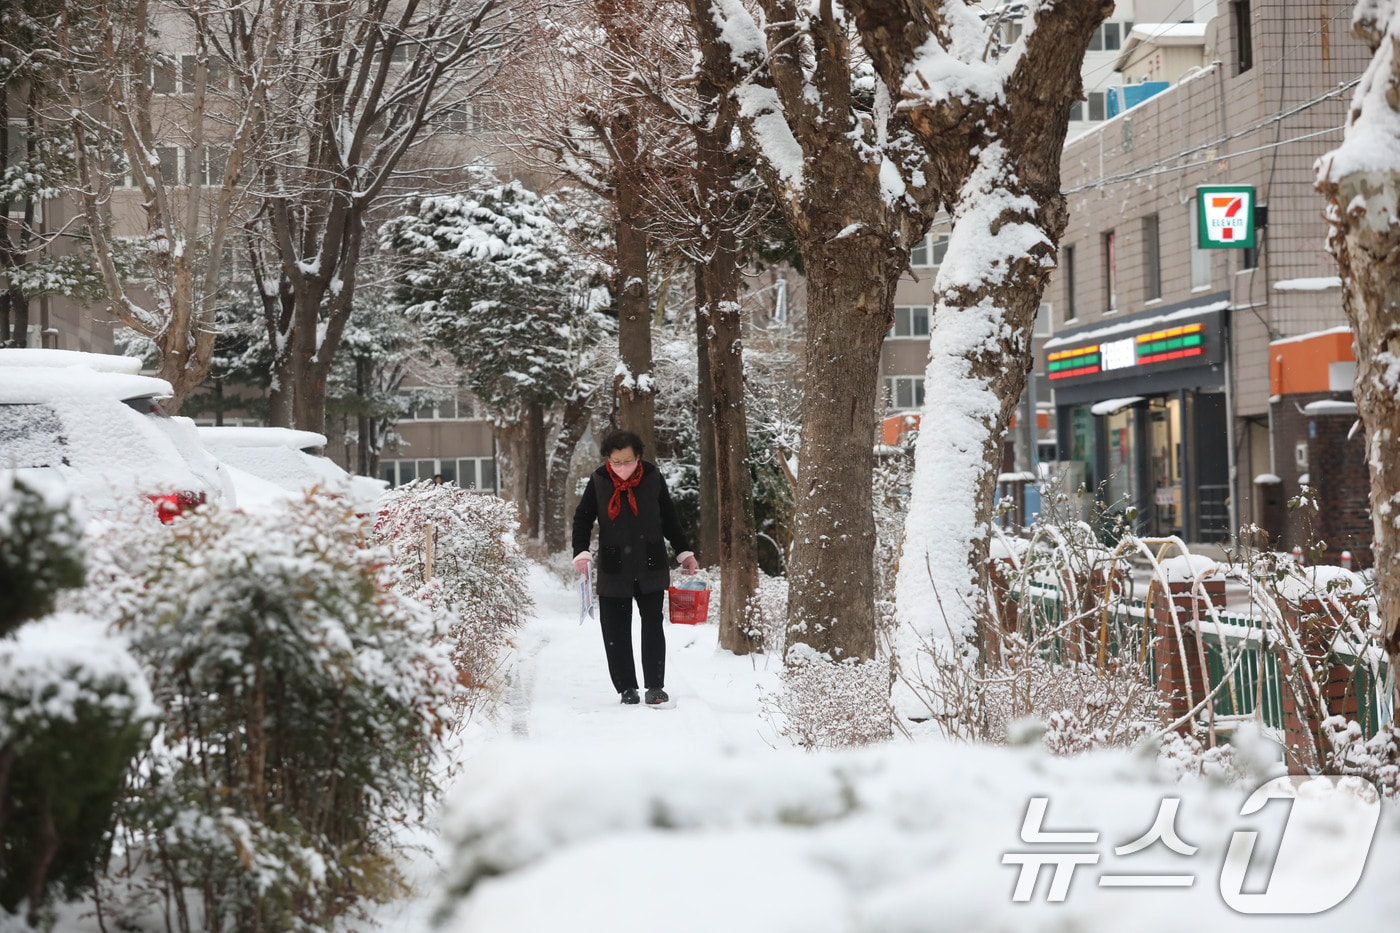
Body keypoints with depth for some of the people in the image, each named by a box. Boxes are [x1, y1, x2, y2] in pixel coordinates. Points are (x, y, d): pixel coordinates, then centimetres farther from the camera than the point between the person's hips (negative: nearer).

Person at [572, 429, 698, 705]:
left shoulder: (652, 478, -4)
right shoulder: (598, 481, -5)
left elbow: (670, 519, 8)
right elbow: (582, 519, 3)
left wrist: (684, 553, 9)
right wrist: (581, 552, -11)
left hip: (650, 567, 0)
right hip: (614, 569, 0)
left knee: (653, 626, -2)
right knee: (615, 630, 2)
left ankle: (655, 685, 4)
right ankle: (627, 688, 11)